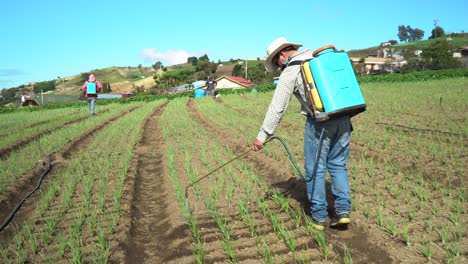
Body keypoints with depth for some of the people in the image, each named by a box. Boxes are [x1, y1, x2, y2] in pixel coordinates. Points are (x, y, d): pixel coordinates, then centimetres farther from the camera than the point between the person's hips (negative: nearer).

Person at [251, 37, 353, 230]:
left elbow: (277, 108, -6)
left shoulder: (290, 72, -1)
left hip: (319, 122, -6)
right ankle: (343, 211, 10)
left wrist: (262, 136, -3)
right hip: (343, 119, 6)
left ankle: (319, 216, 16)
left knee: (315, 169, 7)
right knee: (338, 165, 15)